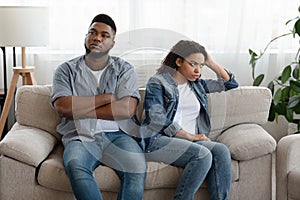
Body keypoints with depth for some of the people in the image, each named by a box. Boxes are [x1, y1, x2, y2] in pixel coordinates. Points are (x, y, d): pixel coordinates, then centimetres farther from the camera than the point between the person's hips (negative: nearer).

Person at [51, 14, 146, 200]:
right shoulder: (66, 70, 11)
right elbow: (62, 107, -7)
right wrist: (107, 97, -6)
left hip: (117, 134, 0)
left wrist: (80, 109, -6)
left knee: (137, 166, -31)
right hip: (81, 136, 0)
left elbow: (127, 109, -7)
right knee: (75, 165, -35)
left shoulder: (124, 69, 10)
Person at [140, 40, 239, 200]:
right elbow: (157, 119, -10)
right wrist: (189, 136, -12)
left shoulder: (197, 84, 21)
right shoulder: (157, 83, 3)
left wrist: (212, 64, 17)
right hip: (158, 140, -6)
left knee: (221, 151, -24)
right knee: (203, 155, -31)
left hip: (192, 140, 6)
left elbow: (230, 83, 29)